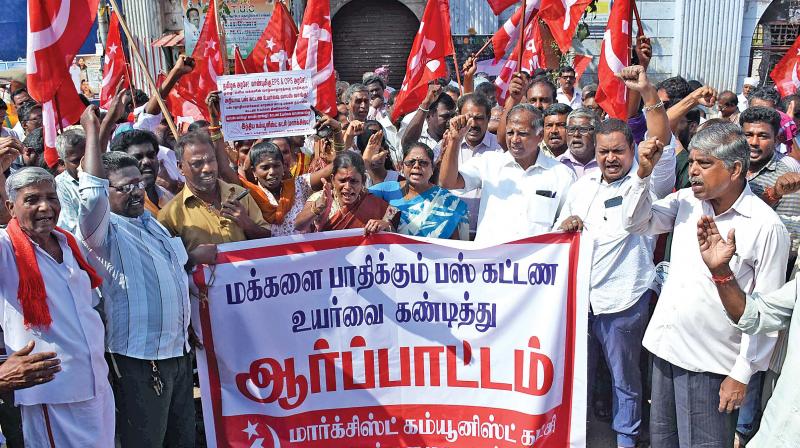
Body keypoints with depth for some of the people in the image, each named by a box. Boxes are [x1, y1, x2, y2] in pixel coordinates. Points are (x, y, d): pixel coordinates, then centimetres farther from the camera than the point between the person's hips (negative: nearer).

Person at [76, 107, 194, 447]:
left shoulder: (151, 221, 15)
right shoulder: (104, 230, -11)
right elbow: (93, 193, -32)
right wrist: (93, 131, -25)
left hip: (179, 351, 8)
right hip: (139, 359, -8)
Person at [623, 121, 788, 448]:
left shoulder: (766, 226, -13)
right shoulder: (686, 201, 3)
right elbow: (637, 223, 7)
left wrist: (742, 374, -10)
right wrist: (643, 174, -9)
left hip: (711, 364, -5)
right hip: (666, 347, 6)